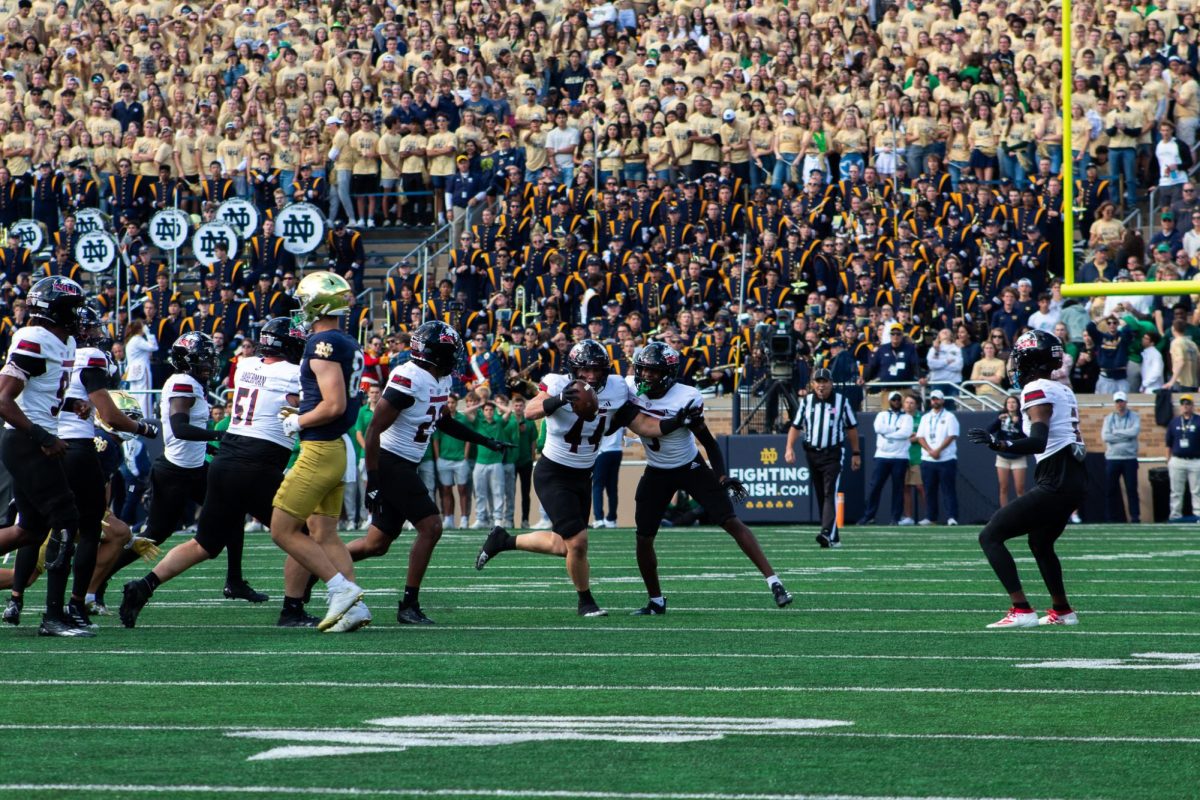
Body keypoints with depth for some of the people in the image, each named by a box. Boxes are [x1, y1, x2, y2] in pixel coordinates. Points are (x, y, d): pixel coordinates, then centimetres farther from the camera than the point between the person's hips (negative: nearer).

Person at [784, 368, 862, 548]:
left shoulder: (841, 401, 1)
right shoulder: (806, 401, 7)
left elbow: (851, 428, 8)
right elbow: (796, 426, 8)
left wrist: (856, 453, 7)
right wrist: (790, 448, -5)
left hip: (833, 453, -4)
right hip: (812, 453, 4)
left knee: (830, 493, -17)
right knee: (820, 496, 6)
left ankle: (828, 533, -29)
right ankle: (834, 538, 13)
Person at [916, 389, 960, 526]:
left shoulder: (949, 417, 3)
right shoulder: (925, 418, 16)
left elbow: (951, 436, -7)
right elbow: (920, 437, 8)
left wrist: (938, 450, -15)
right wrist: (930, 451, -9)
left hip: (946, 459, -4)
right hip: (927, 460, 4)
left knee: (949, 489, -7)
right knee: (930, 490, 5)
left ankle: (952, 517, -11)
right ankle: (930, 517, 10)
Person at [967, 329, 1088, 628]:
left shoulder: (1037, 390, -10)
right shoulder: (1062, 390, 17)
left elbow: (1038, 443, -23)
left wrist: (997, 443, -31)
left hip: (1056, 483, -9)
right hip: (1076, 479, 9)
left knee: (990, 536, -6)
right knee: (1040, 544, 32)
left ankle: (1022, 611, -15)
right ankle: (1062, 611, 43)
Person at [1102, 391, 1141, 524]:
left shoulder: (1134, 417, 5)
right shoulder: (1108, 418, 10)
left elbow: (1135, 431, -14)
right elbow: (1105, 436, -5)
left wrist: (1116, 432, -7)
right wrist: (1126, 436, -8)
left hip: (1129, 459, -2)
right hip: (1112, 458, 2)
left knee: (1132, 489, -3)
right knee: (1110, 489, 3)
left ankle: (1135, 517, -1)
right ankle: (1110, 517, 9)